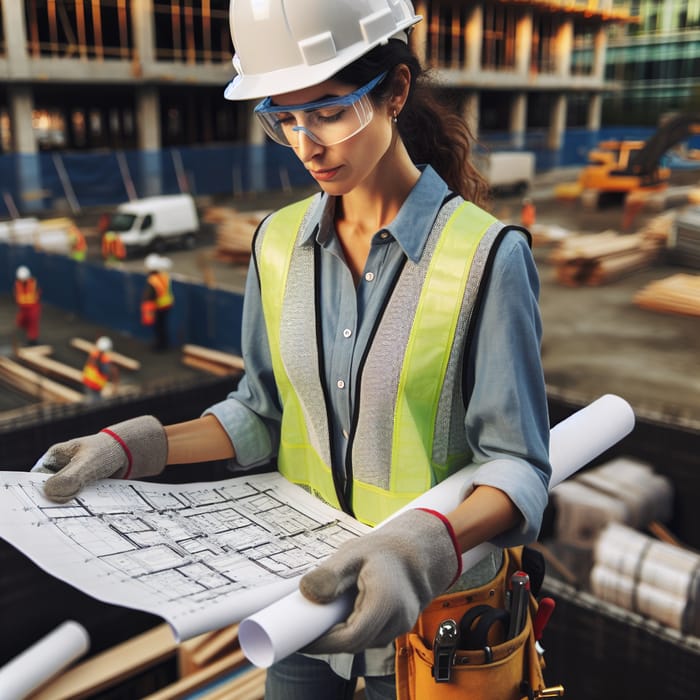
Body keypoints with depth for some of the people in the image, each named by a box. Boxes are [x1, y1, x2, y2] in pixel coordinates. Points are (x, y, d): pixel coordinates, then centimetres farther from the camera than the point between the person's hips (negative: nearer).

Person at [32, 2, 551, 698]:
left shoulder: (484, 255, -19)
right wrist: (137, 447, -8)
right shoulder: (279, 242, -3)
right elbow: (263, 413, 5)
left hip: (427, 608, -4)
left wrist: (423, 543, -37)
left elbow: (518, 463, -18)